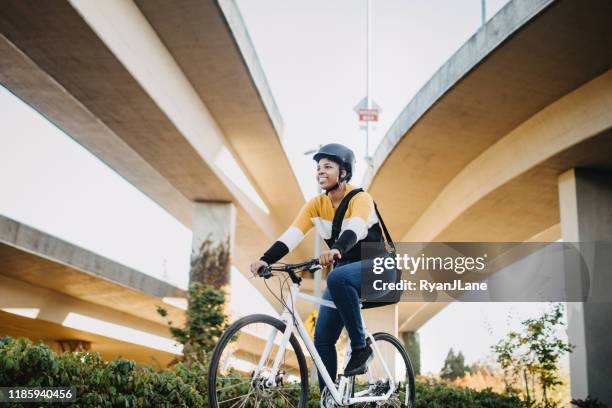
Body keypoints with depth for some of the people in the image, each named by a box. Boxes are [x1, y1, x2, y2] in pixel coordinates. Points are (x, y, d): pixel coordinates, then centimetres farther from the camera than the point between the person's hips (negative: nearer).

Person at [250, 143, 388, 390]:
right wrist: (265, 259, -31)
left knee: (337, 278, -39)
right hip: (343, 270, 6)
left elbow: (355, 230, -36)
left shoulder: (360, 198, -15)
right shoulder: (316, 205, -1)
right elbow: (290, 236, -14)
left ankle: (360, 347, -24)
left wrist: (336, 250, -58)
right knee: (322, 339, -3)